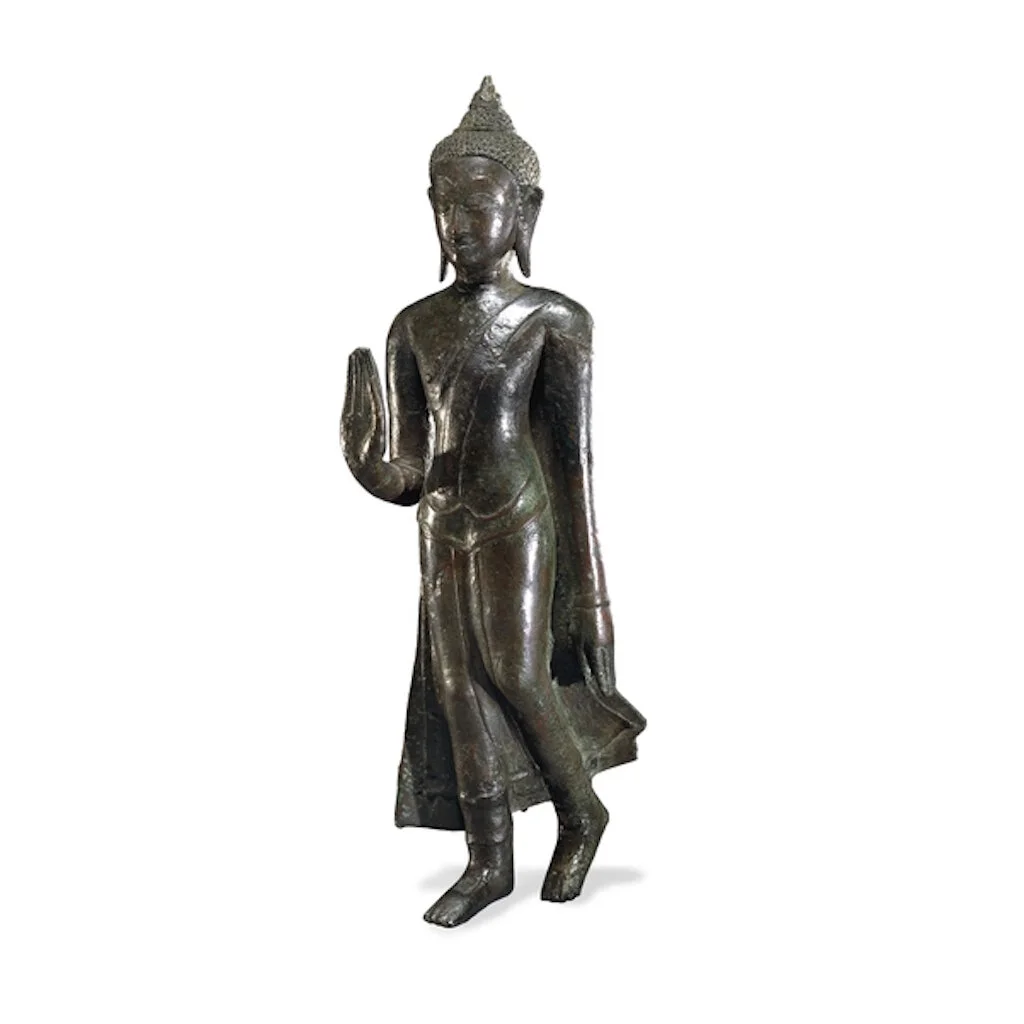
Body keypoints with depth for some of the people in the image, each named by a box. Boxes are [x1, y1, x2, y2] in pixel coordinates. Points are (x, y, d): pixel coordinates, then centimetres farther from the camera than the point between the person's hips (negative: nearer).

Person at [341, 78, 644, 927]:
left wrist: (589, 585, -6)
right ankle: (489, 862, 18)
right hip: (443, 529, 5)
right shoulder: (416, 325, 6)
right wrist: (372, 467, -19)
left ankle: (582, 810, 22)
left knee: (517, 679, -7)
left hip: (519, 523, -4)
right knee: (458, 690, 5)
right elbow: (410, 470, 5)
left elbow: (574, 457, -5)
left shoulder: (553, 318, -5)